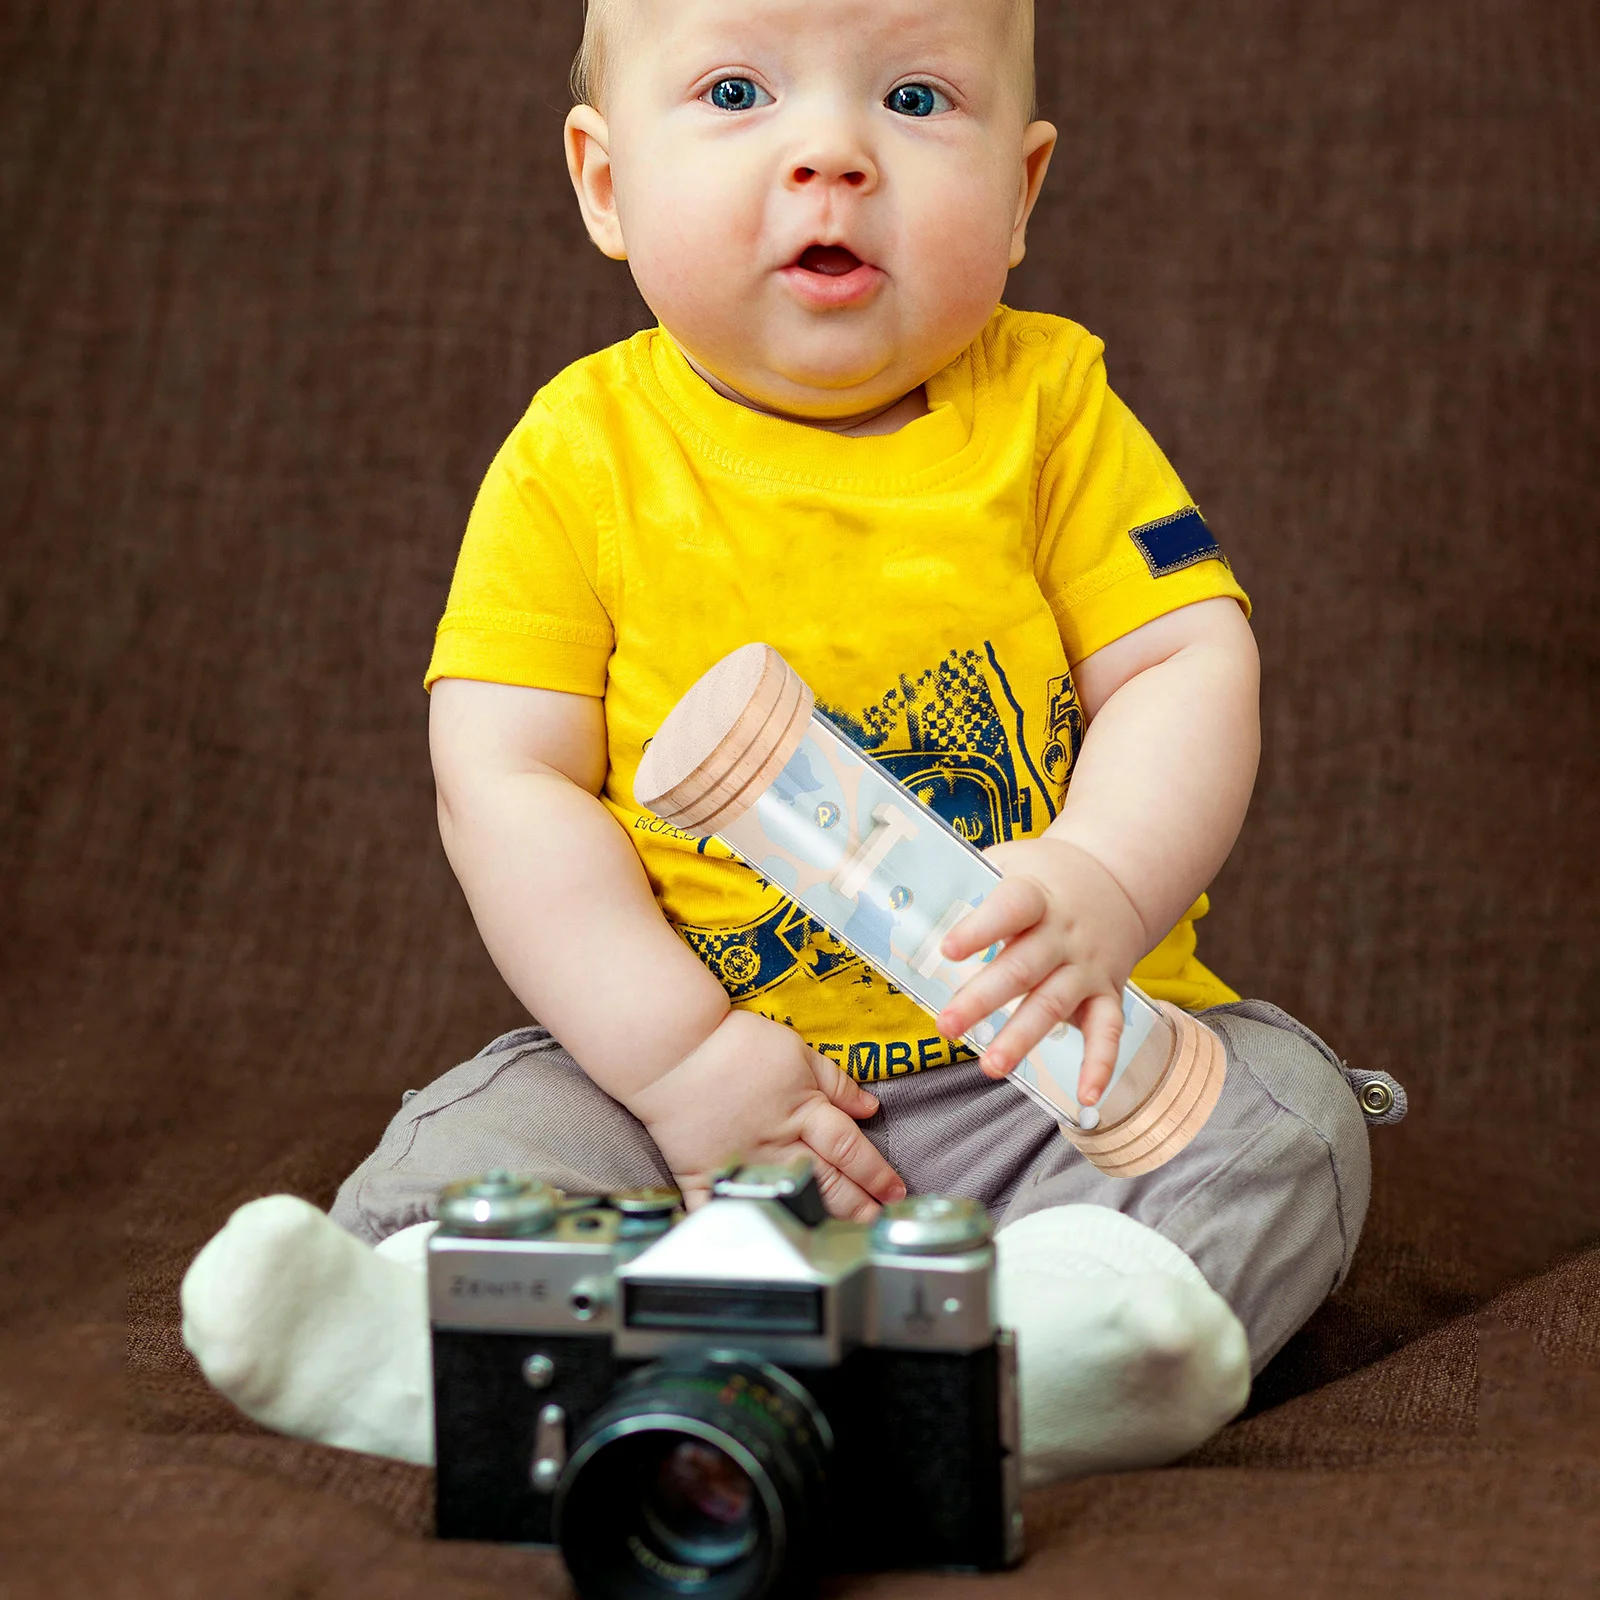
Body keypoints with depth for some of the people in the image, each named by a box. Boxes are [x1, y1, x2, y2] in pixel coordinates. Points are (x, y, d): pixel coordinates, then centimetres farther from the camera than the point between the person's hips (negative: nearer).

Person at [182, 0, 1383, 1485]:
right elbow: (507, 784, -8)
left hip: (1046, 1057, 0)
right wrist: (679, 1056, -19)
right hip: (698, 1058, 0)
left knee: (1285, 1113, -22)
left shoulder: (1049, 405, 0)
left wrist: (1100, 891, -27)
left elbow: (1187, 666, -5)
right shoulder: (582, 456, -4)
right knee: (474, 1140, -20)